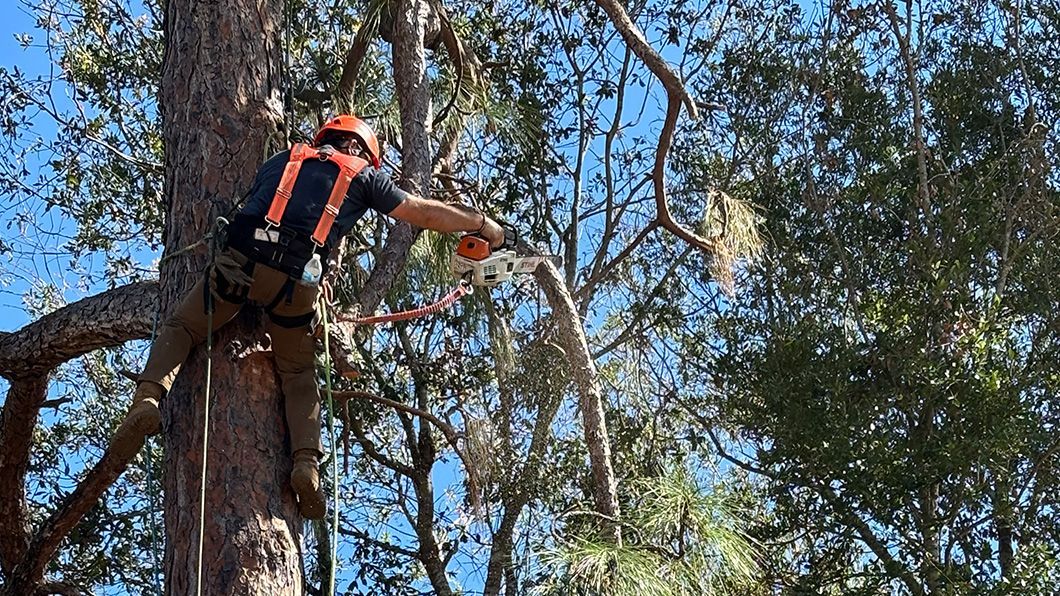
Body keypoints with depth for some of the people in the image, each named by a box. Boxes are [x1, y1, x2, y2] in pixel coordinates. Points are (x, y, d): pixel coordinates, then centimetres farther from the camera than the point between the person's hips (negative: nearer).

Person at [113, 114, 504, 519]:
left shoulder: (280, 161, 28)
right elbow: (425, 213, 25)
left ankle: (148, 399, -6)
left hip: (240, 261, 1)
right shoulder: (362, 176, 22)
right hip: (297, 282, -1)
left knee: (182, 329, 20)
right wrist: (481, 223, 39)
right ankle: (307, 461, -1)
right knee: (299, 374, 19)